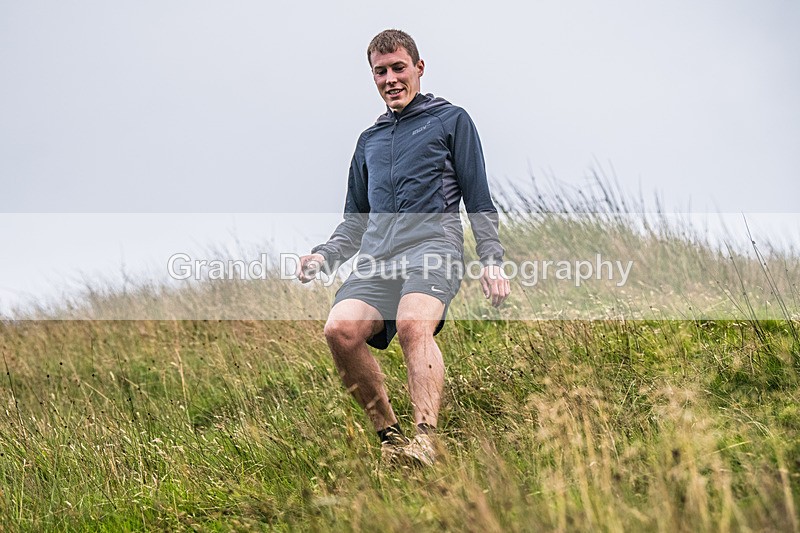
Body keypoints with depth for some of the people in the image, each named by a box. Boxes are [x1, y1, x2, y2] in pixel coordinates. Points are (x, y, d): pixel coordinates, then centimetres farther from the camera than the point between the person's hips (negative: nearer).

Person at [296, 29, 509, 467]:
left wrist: (491, 261, -3)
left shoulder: (451, 120, 17)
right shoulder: (368, 140, 31)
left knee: (413, 324, -36)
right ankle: (388, 434, -15)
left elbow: (479, 199, 11)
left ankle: (425, 437, -44)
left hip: (433, 244, -4)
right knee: (340, 329, -26)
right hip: (377, 257, 4)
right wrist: (324, 256, 13)